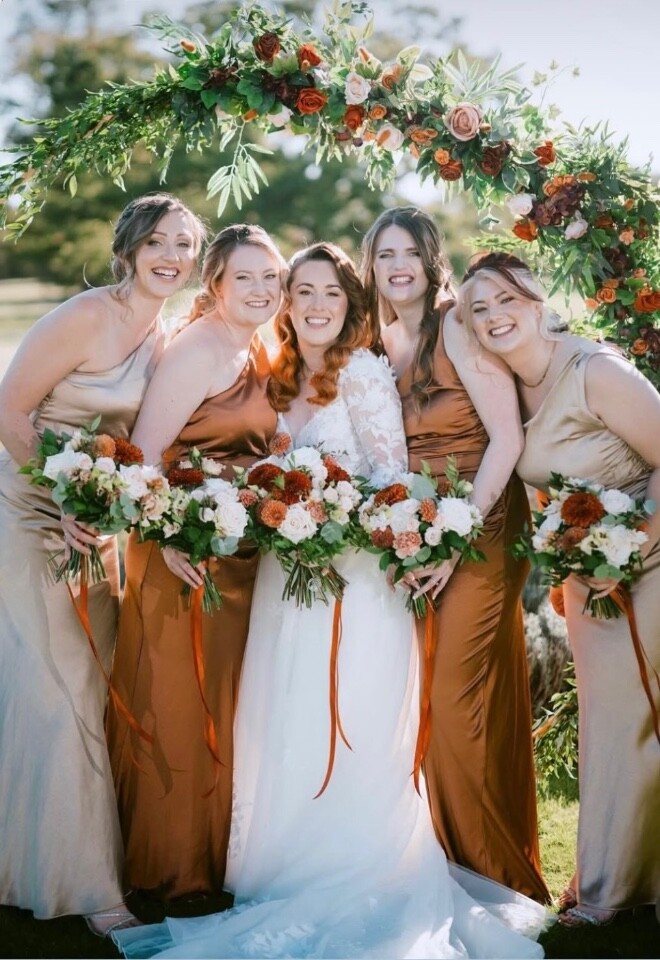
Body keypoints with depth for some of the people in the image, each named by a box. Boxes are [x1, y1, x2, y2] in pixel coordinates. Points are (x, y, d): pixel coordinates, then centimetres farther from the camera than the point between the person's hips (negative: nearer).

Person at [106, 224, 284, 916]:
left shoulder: (260, 353, 13)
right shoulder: (198, 347, -13)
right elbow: (144, 451, -20)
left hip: (241, 556, 9)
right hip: (184, 552, -9)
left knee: (226, 706, 17)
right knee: (174, 706, 2)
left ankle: (217, 856, 32)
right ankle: (169, 873, 17)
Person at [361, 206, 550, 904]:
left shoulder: (457, 329, -7)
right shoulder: (381, 346, 11)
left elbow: (506, 438, -13)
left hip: (479, 534, -6)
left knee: (458, 706, -8)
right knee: (430, 706, 6)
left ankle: (507, 880, 9)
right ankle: (453, 865, 22)